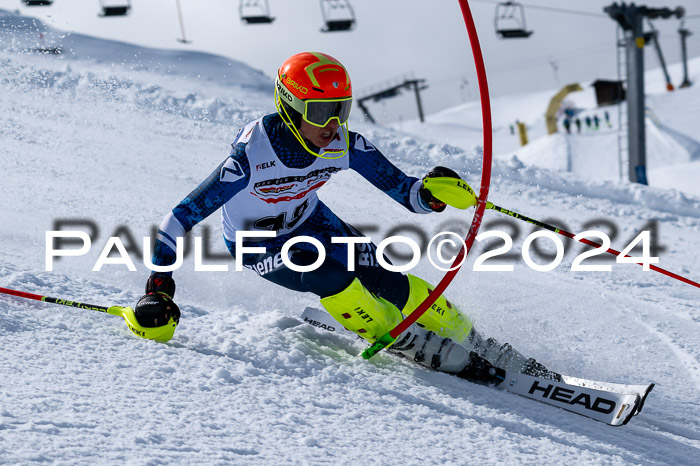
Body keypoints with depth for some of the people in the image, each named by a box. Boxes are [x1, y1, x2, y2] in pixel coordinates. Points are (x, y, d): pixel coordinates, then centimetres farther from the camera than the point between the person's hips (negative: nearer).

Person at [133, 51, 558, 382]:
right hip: (257, 245, -4)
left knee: (391, 284, -10)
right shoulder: (252, 157, -37)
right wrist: (159, 288, -40)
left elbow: (401, 188, -16)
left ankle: (489, 353, 6)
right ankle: (435, 355, -16)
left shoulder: (344, 144, -24)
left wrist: (430, 195, -40)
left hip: (309, 221, 4)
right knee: (328, 273, -30)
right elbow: (182, 217, -34)